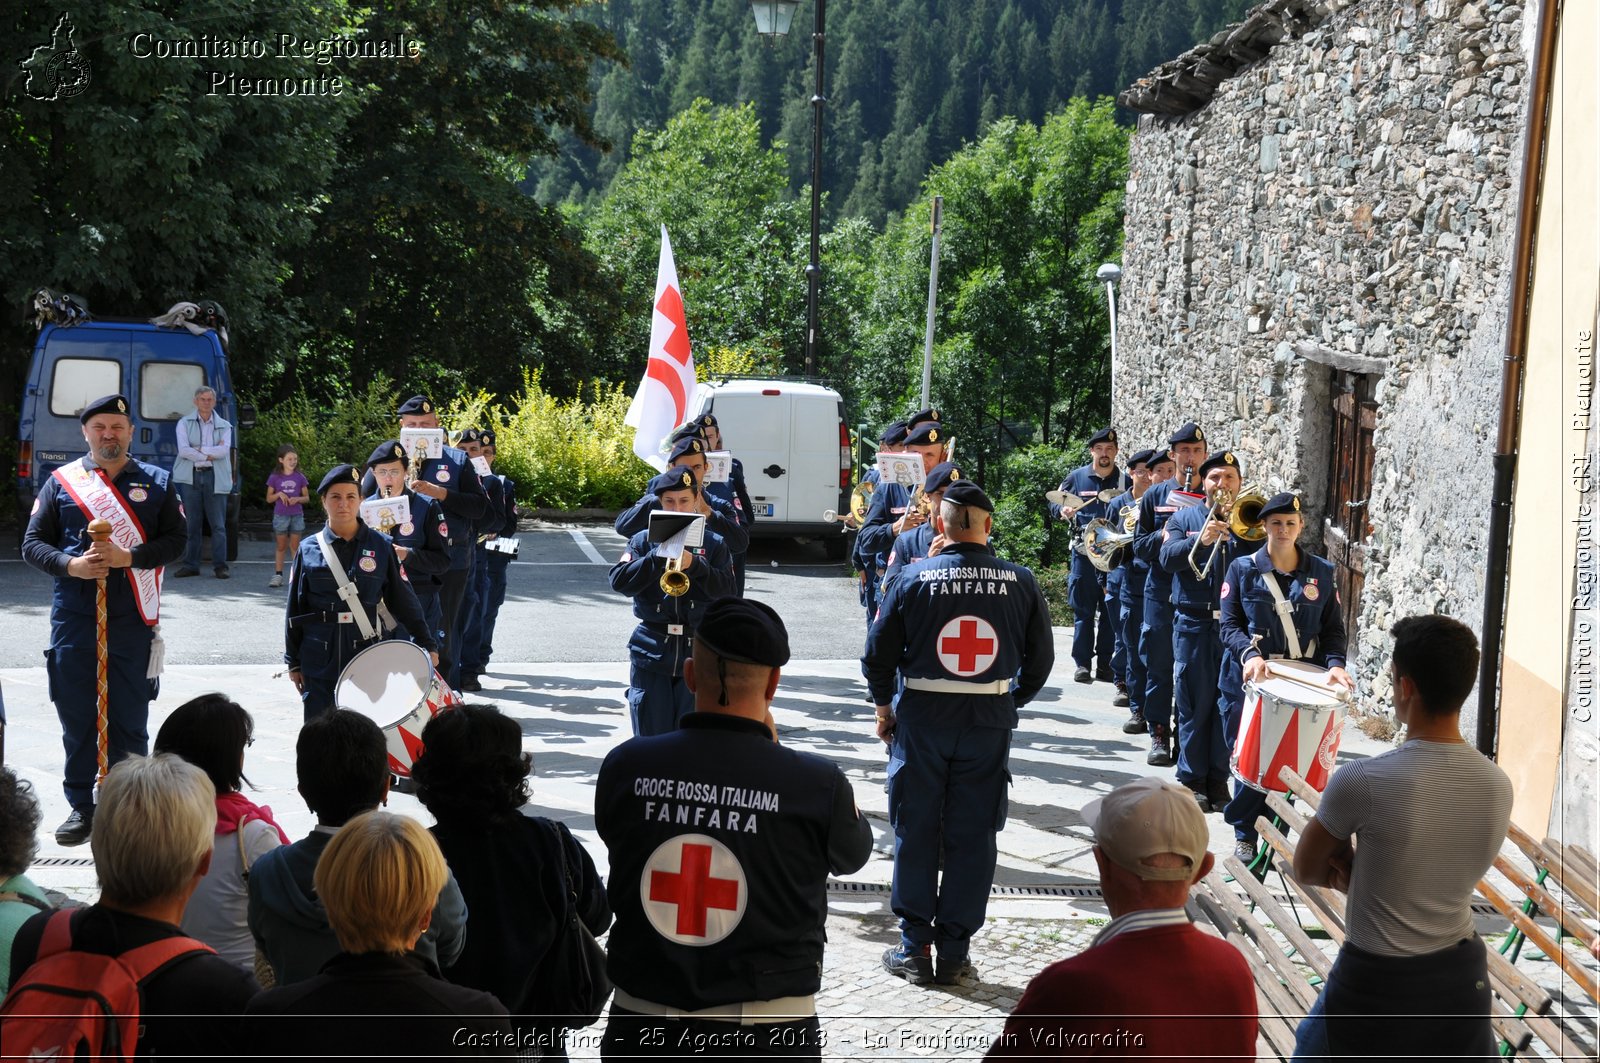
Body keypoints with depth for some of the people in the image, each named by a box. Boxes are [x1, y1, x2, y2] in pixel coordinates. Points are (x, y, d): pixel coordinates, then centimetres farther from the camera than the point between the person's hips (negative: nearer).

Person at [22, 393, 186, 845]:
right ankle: (81, 808, 15)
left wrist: (129, 557, -15)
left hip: (133, 620, 0)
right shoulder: (61, 481, 7)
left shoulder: (156, 482, 7)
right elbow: (33, 542, 5)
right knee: (76, 718, 4)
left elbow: (175, 541, 1)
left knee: (130, 720, 2)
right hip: (74, 618, 1)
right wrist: (71, 565, -13)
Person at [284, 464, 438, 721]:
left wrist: (426, 643, 0)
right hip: (319, 659, 0)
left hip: (365, 654, 0)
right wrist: (293, 661, 6)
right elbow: (295, 608, 6)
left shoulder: (381, 547, 1)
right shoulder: (309, 550, 2)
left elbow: (403, 600, 5)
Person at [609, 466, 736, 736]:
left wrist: (694, 564, -19)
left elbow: (726, 589, -4)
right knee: (650, 735, 3)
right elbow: (619, 581, -6)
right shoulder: (643, 540, 6)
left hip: (697, 653, 0)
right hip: (652, 652, 0)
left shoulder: (713, 543, 7)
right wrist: (659, 557, -16)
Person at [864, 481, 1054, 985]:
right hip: (989, 722, 1)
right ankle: (954, 952, 13)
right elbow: (1041, 658, 5)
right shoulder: (1020, 582, -3)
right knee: (973, 837, 9)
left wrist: (884, 707, 11)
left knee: (916, 833, 10)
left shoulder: (914, 578, -8)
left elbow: (878, 654, -3)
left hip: (922, 717, -1)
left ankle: (915, 948, 14)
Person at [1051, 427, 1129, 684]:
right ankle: (1082, 663, 4)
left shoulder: (1124, 481, 8)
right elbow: (1054, 505, 10)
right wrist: (1062, 511, -11)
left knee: (1111, 611, 3)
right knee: (1083, 611, 0)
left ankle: (1105, 664, 10)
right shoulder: (1076, 477, 7)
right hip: (1084, 554, -1)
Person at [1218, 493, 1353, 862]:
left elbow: (1333, 628, 8)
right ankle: (1245, 835, 14)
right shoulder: (1243, 569, 3)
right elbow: (1230, 624, -2)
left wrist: (1335, 663, -11)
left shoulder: (1322, 573, 8)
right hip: (1251, 679, -1)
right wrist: (1250, 655, -21)